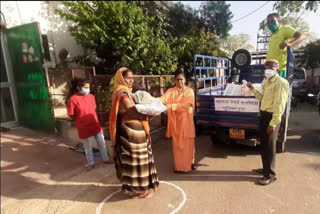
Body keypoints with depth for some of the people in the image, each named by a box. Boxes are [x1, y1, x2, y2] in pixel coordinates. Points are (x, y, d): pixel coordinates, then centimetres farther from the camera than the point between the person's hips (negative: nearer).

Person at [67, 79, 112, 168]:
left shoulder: (91, 96, 0)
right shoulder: (73, 99, -16)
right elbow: (71, 115, -9)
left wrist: (91, 120, 10)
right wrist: (81, 121, 1)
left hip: (96, 125, 5)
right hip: (84, 128, -5)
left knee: (102, 143, 15)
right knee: (88, 147, 13)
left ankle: (106, 159, 35)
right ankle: (91, 163, 35)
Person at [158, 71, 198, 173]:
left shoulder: (189, 91, 0)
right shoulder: (170, 91, 2)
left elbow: (186, 105, -15)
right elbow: (162, 99, -16)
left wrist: (172, 106, -24)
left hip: (186, 120, 0)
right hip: (175, 121, 0)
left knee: (188, 142, 8)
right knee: (177, 143, 5)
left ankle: (190, 162, 27)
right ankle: (179, 165, 17)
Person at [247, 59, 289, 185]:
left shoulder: (280, 82, -14)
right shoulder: (267, 82, 15)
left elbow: (279, 105, -19)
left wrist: (273, 123, -22)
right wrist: (252, 89, 10)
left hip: (271, 117, -9)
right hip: (263, 115, 9)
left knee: (269, 146, 0)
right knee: (263, 144, 17)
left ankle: (270, 175, 14)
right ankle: (266, 168, 33)